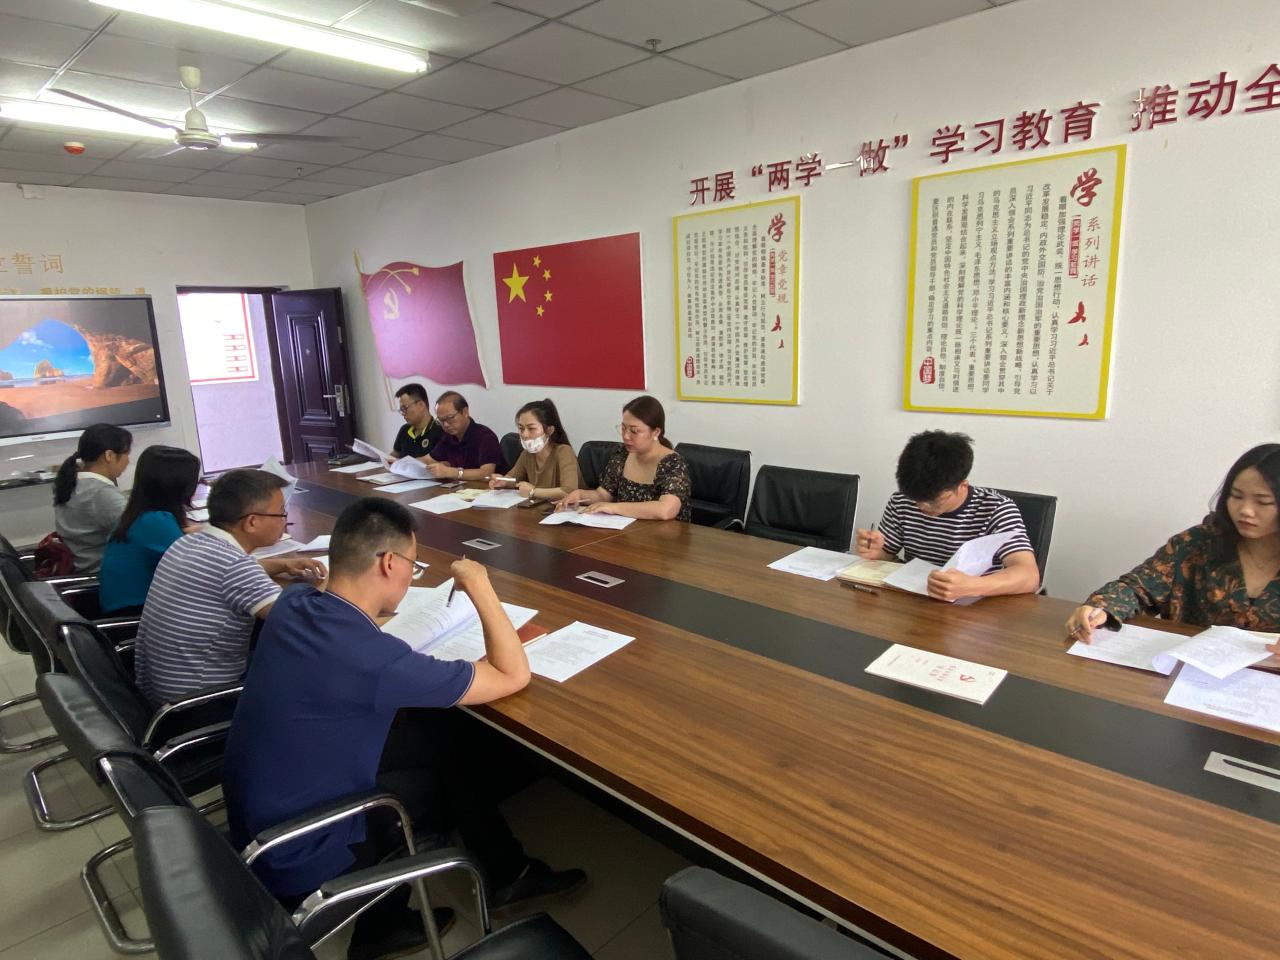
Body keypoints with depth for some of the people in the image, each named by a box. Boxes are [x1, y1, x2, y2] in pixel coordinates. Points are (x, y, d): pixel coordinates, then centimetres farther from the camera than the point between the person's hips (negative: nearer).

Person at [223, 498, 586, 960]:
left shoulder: (292, 604, -9)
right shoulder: (373, 658, -34)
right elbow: (513, 676, -23)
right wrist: (479, 586, -15)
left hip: (254, 816, 7)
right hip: (294, 860, -7)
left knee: (438, 733, 10)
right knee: (457, 768, 8)